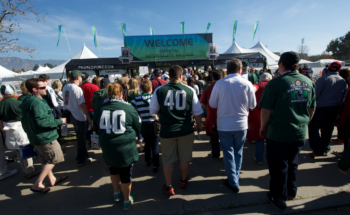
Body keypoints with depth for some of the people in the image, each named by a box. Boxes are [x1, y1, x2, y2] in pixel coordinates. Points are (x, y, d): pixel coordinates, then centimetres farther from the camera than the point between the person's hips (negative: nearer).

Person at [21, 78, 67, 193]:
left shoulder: (28, 101, 10)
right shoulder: (37, 102, -23)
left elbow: (25, 122, 17)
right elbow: (42, 121, -29)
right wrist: (59, 121, -18)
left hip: (35, 137, 10)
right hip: (45, 137, -10)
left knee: (46, 161, 20)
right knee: (53, 159, 4)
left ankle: (52, 179, 36)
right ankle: (37, 184, 8)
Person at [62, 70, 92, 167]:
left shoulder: (65, 87, 3)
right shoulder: (77, 89, -20)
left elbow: (66, 101, 11)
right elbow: (82, 105, -23)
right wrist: (89, 118, -19)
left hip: (70, 115, 8)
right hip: (79, 117, -8)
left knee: (80, 137, 23)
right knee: (81, 139, 5)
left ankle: (83, 154, 39)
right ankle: (80, 160, 16)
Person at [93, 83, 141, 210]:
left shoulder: (100, 109, -7)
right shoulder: (128, 108, -14)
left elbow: (96, 130, 8)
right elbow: (139, 128, -2)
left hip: (107, 149, 4)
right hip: (126, 149, -3)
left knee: (114, 170, 28)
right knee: (126, 175, 14)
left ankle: (116, 194, 48)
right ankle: (127, 201, 33)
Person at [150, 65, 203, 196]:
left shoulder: (159, 90, -10)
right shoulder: (190, 90, -8)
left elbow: (152, 111, -1)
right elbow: (197, 112, -1)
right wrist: (199, 125, 15)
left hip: (167, 131, -1)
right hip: (186, 130, 1)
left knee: (168, 159, 16)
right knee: (184, 158, 21)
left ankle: (169, 187, 31)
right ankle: (183, 180, 42)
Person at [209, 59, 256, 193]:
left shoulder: (219, 84, -12)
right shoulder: (247, 84, -8)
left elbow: (212, 104, -5)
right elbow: (253, 105, 1)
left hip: (224, 125, -2)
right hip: (241, 124, 2)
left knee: (228, 153, 11)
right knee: (238, 152, 20)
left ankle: (233, 183, 20)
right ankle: (235, 177, 35)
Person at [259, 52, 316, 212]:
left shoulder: (276, 83, -17)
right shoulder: (308, 82, 2)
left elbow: (266, 109, -16)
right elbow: (312, 108, 11)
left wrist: (263, 127, -1)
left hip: (278, 134, -6)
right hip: (300, 134, 6)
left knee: (278, 167, 11)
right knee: (292, 163, 25)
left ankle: (278, 199, 28)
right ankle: (291, 191, 45)